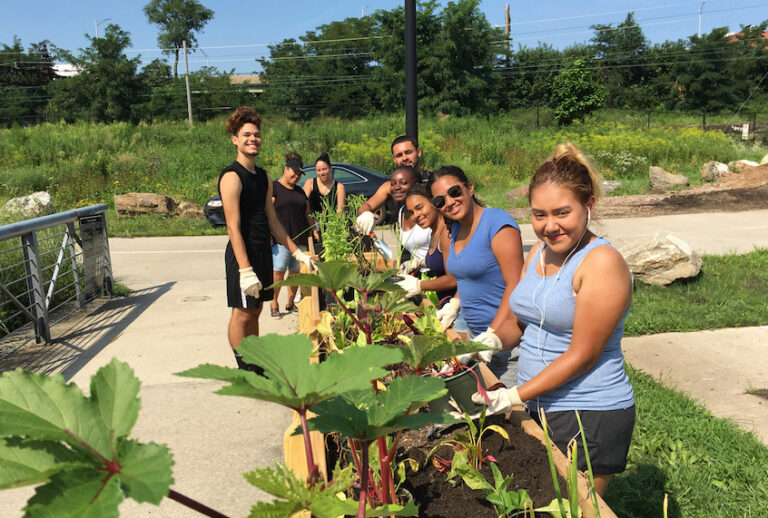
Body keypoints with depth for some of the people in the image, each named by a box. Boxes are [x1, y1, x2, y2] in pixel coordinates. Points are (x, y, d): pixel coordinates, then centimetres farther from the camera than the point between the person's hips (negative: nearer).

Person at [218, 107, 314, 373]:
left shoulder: (263, 177, 13)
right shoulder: (232, 177, -13)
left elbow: (272, 222, 16)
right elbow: (233, 227, -19)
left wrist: (297, 253, 14)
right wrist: (245, 269, -24)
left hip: (263, 252, 8)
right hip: (243, 254, -8)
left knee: (255, 310, 15)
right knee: (242, 313, 0)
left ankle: (256, 365, 25)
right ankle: (245, 371, 11)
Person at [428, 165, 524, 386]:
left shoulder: (498, 223, -15)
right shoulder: (457, 227, 10)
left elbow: (515, 285, -20)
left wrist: (493, 336, -24)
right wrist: (453, 305, 9)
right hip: (475, 333, 8)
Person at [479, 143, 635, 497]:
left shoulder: (602, 263, -18)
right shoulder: (539, 253, 6)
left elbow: (582, 355, -19)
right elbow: (519, 322, 13)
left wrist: (515, 396, -21)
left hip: (590, 418, -7)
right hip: (537, 408, 7)